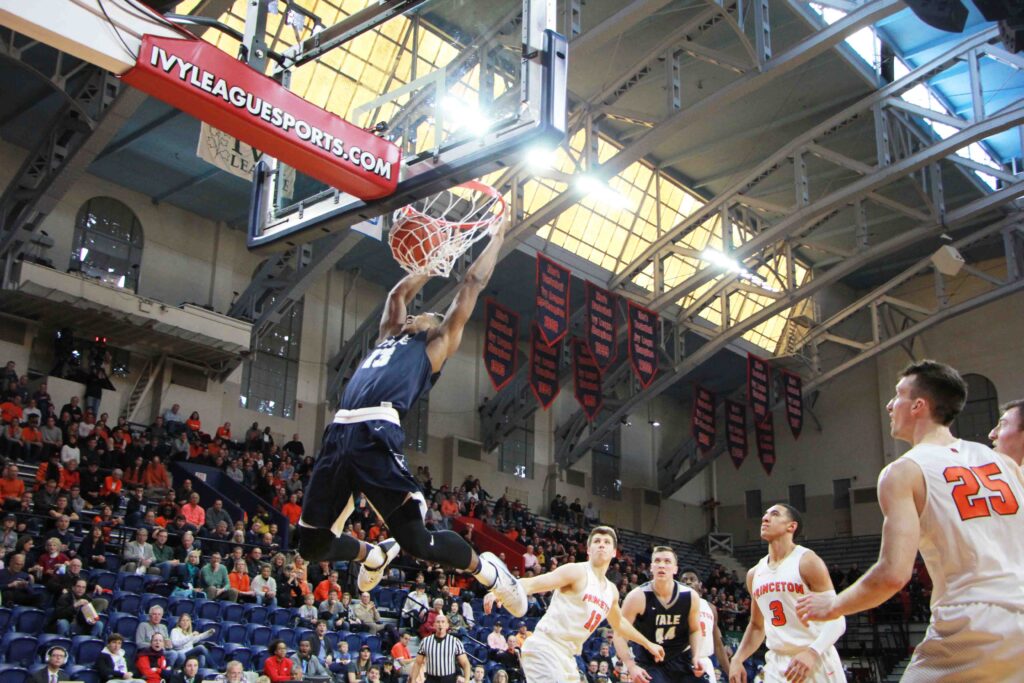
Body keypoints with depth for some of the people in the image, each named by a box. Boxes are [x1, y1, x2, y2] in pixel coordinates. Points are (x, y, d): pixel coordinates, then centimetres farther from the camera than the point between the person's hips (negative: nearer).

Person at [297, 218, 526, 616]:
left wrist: (496, 237, 30)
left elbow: (471, 285, 22)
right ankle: (375, 555, 40)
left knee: (416, 540, -12)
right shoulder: (391, 335, 32)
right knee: (313, 545, 10)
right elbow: (399, 293, 48)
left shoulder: (438, 344, 17)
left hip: (377, 436, -6)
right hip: (339, 435, 7)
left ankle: (487, 569, 15)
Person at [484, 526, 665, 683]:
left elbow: (619, 624, 35)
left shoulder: (611, 591, 15)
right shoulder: (576, 571, -10)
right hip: (545, 648, -9)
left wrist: (648, 643, 44)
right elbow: (532, 584, -21)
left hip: (567, 656, 9)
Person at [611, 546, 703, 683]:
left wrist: (696, 656, -8)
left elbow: (694, 630, 9)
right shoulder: (637, 597, -18)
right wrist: (632, 666, -23)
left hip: (681, 660, 4)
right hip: (649, 663, -3)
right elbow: (619, 634, -13)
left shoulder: (690, 596, -8)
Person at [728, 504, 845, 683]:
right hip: (777, 665, 5)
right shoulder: (754, 574, 9)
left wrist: (813, 652, -29)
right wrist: (737, 659, 5)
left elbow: (836, 619, -13)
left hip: (816, 661, -5)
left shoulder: (807, 561, -9)